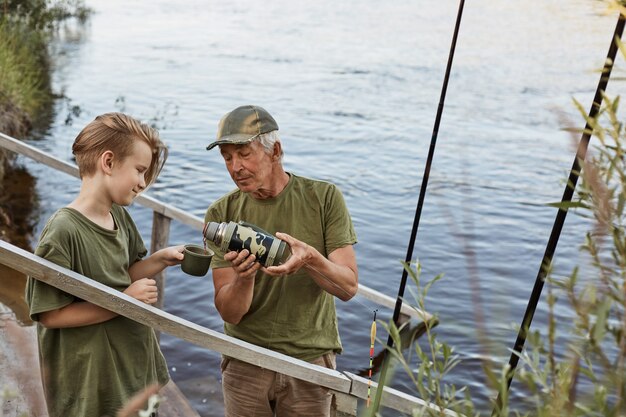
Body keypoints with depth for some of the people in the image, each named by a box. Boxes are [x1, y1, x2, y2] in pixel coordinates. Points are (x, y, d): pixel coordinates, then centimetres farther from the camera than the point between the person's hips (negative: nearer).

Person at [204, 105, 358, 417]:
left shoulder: (324, 197, -9)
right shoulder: (221, 214, -7)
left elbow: (348, 287, -12)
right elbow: (229, 313, -10)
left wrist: (311, 259, -30)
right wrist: (243, 277, -30)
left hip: (311, 359, -1)